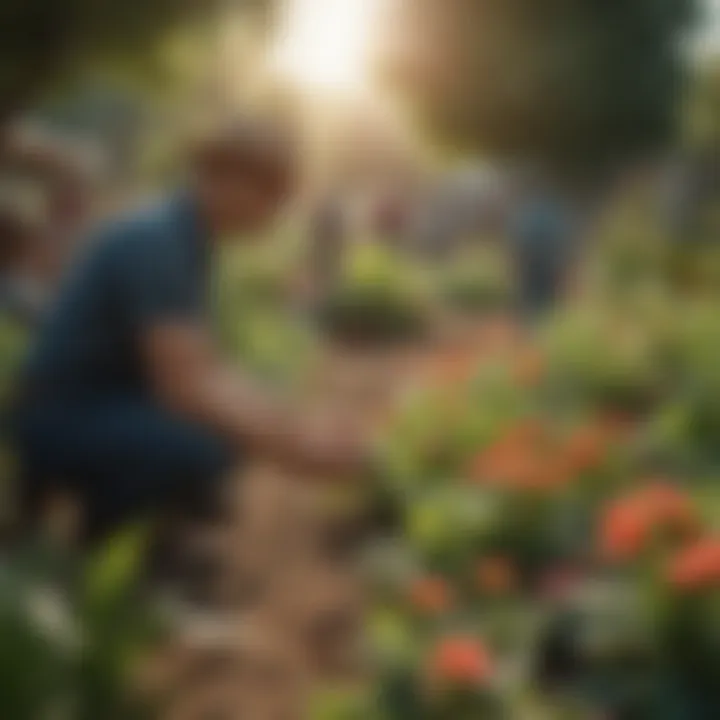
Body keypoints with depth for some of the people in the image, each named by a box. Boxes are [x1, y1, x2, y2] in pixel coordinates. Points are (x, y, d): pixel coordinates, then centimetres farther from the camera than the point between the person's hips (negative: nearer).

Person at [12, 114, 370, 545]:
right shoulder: (156, 243, -23)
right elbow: (183, 387, -29)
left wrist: (298, 426, 2)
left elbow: (207, 370, 12)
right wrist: (296, 447, -27)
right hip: (65, 421, -10)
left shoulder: (187, 236, 6)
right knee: (207, 448, -31)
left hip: (113, 405, 10)